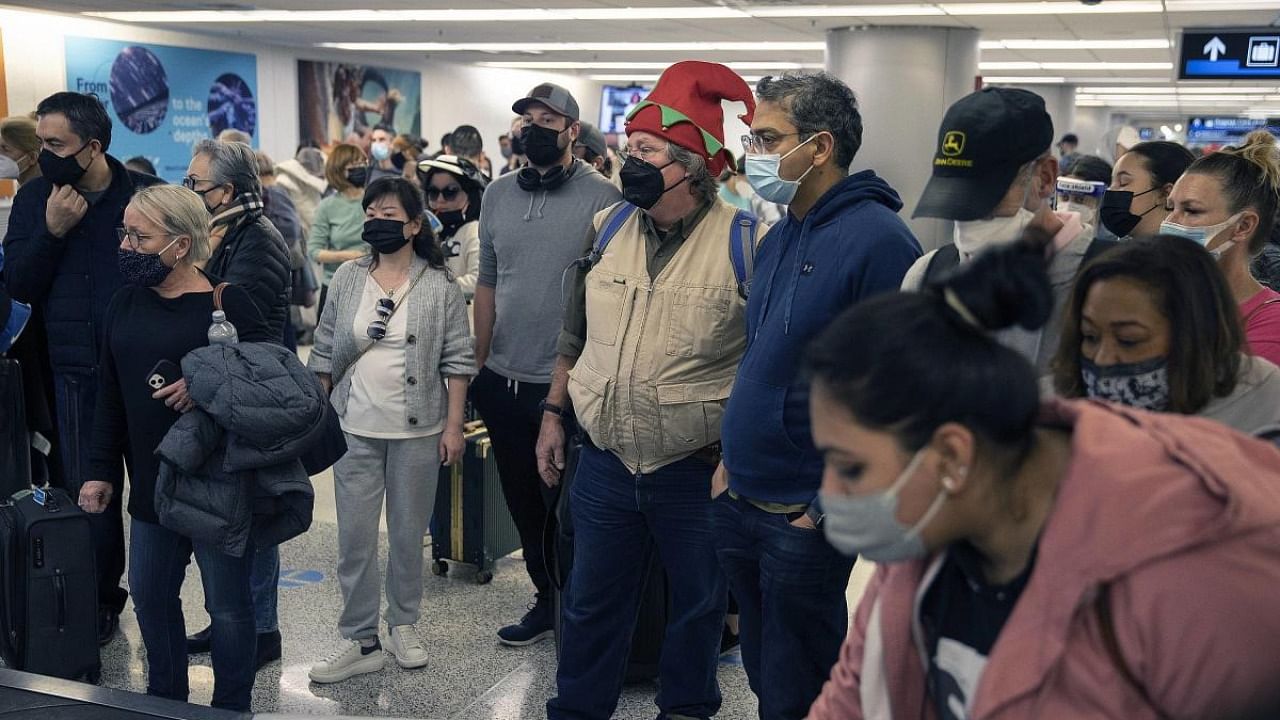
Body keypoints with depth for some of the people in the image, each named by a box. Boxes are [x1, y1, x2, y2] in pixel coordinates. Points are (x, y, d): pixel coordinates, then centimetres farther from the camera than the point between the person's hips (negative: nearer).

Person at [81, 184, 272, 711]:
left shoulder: (226, 302, -13)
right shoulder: (125, 303, 6)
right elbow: (110, 394, 12)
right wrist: (101, 470, 11)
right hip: (152, 481, 6)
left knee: (227, 604, 6)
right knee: (150, 594, 17)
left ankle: (231, 707, 24)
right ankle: (164, 698, 37)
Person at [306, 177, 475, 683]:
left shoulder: (439, 287, -3)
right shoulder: (348, 279, 4)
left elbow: (457, 361, -2)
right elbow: (324, 353, 9)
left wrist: (453, 426, -6)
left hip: (416, 431, -2)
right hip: (355, 430, 2)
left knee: (408, 533, 9)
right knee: (354, 537, 3)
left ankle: (403, 626, 27)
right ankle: (361, 640, 13)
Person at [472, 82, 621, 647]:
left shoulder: (601, 199, -10)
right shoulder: (498, 195, 7)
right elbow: (487, 285, 13)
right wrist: (478, 366, 12)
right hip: (503, 383, 6)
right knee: (523, 502, 17)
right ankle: (547, 601, 35)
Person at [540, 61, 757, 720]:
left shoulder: (745, 242, -13)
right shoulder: (606, 228, 3)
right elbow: (574, 334, 14)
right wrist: (553, 413, 13)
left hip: (699, 472, -3)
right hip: (604, 464, 4)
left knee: (698, 605, 17)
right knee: (591, 603, 17)